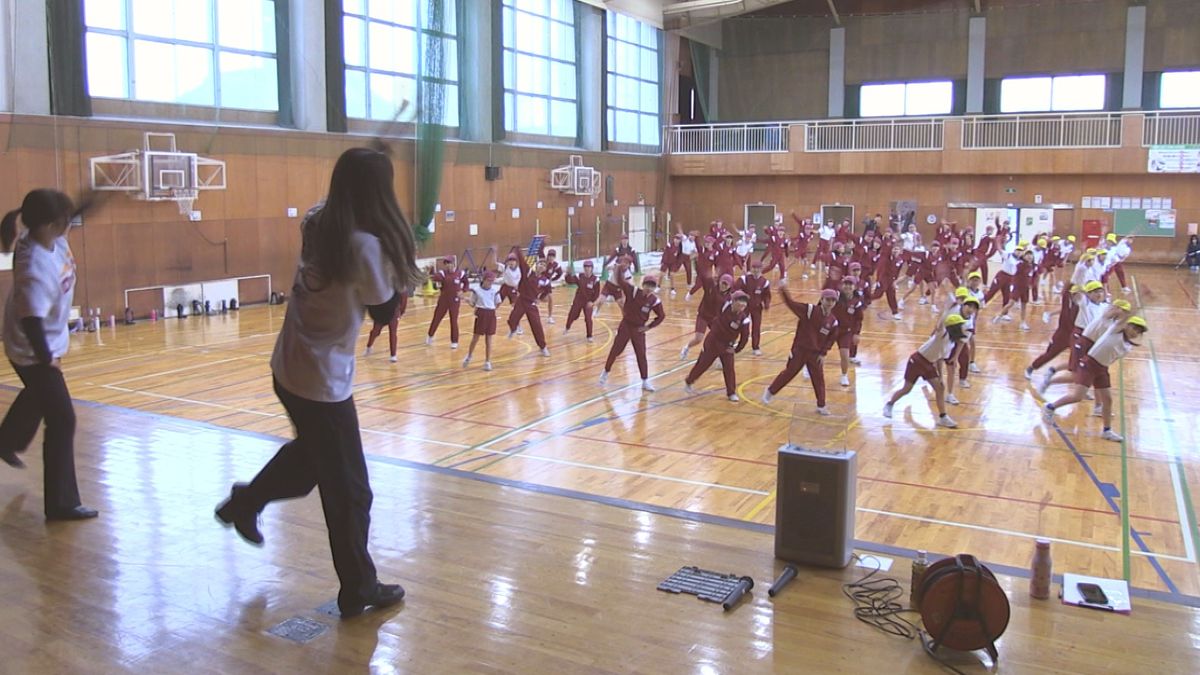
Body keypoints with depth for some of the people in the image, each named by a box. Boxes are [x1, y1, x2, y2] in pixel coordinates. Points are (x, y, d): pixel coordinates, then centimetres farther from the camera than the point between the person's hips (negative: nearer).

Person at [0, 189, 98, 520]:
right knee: (62, 421, -8)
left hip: (47, 346, 10)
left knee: (39, 396, 34)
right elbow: (31, 320, -33)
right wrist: (47, 360, -27)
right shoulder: (36, 268, -34)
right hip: (35, 352, -10)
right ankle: (61, 502, -1)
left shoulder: (50, 239, -10)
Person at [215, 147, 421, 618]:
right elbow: (385, 312, -10)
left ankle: (245, 502, 47)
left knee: (313, 453, 35)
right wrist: (400, 267, 0)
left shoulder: (317, 223, -2)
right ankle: (359, 590, 21)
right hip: (323, 381, -8)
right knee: (349, 491, 7)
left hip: (290, 368, 8)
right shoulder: (365, 245, -23)